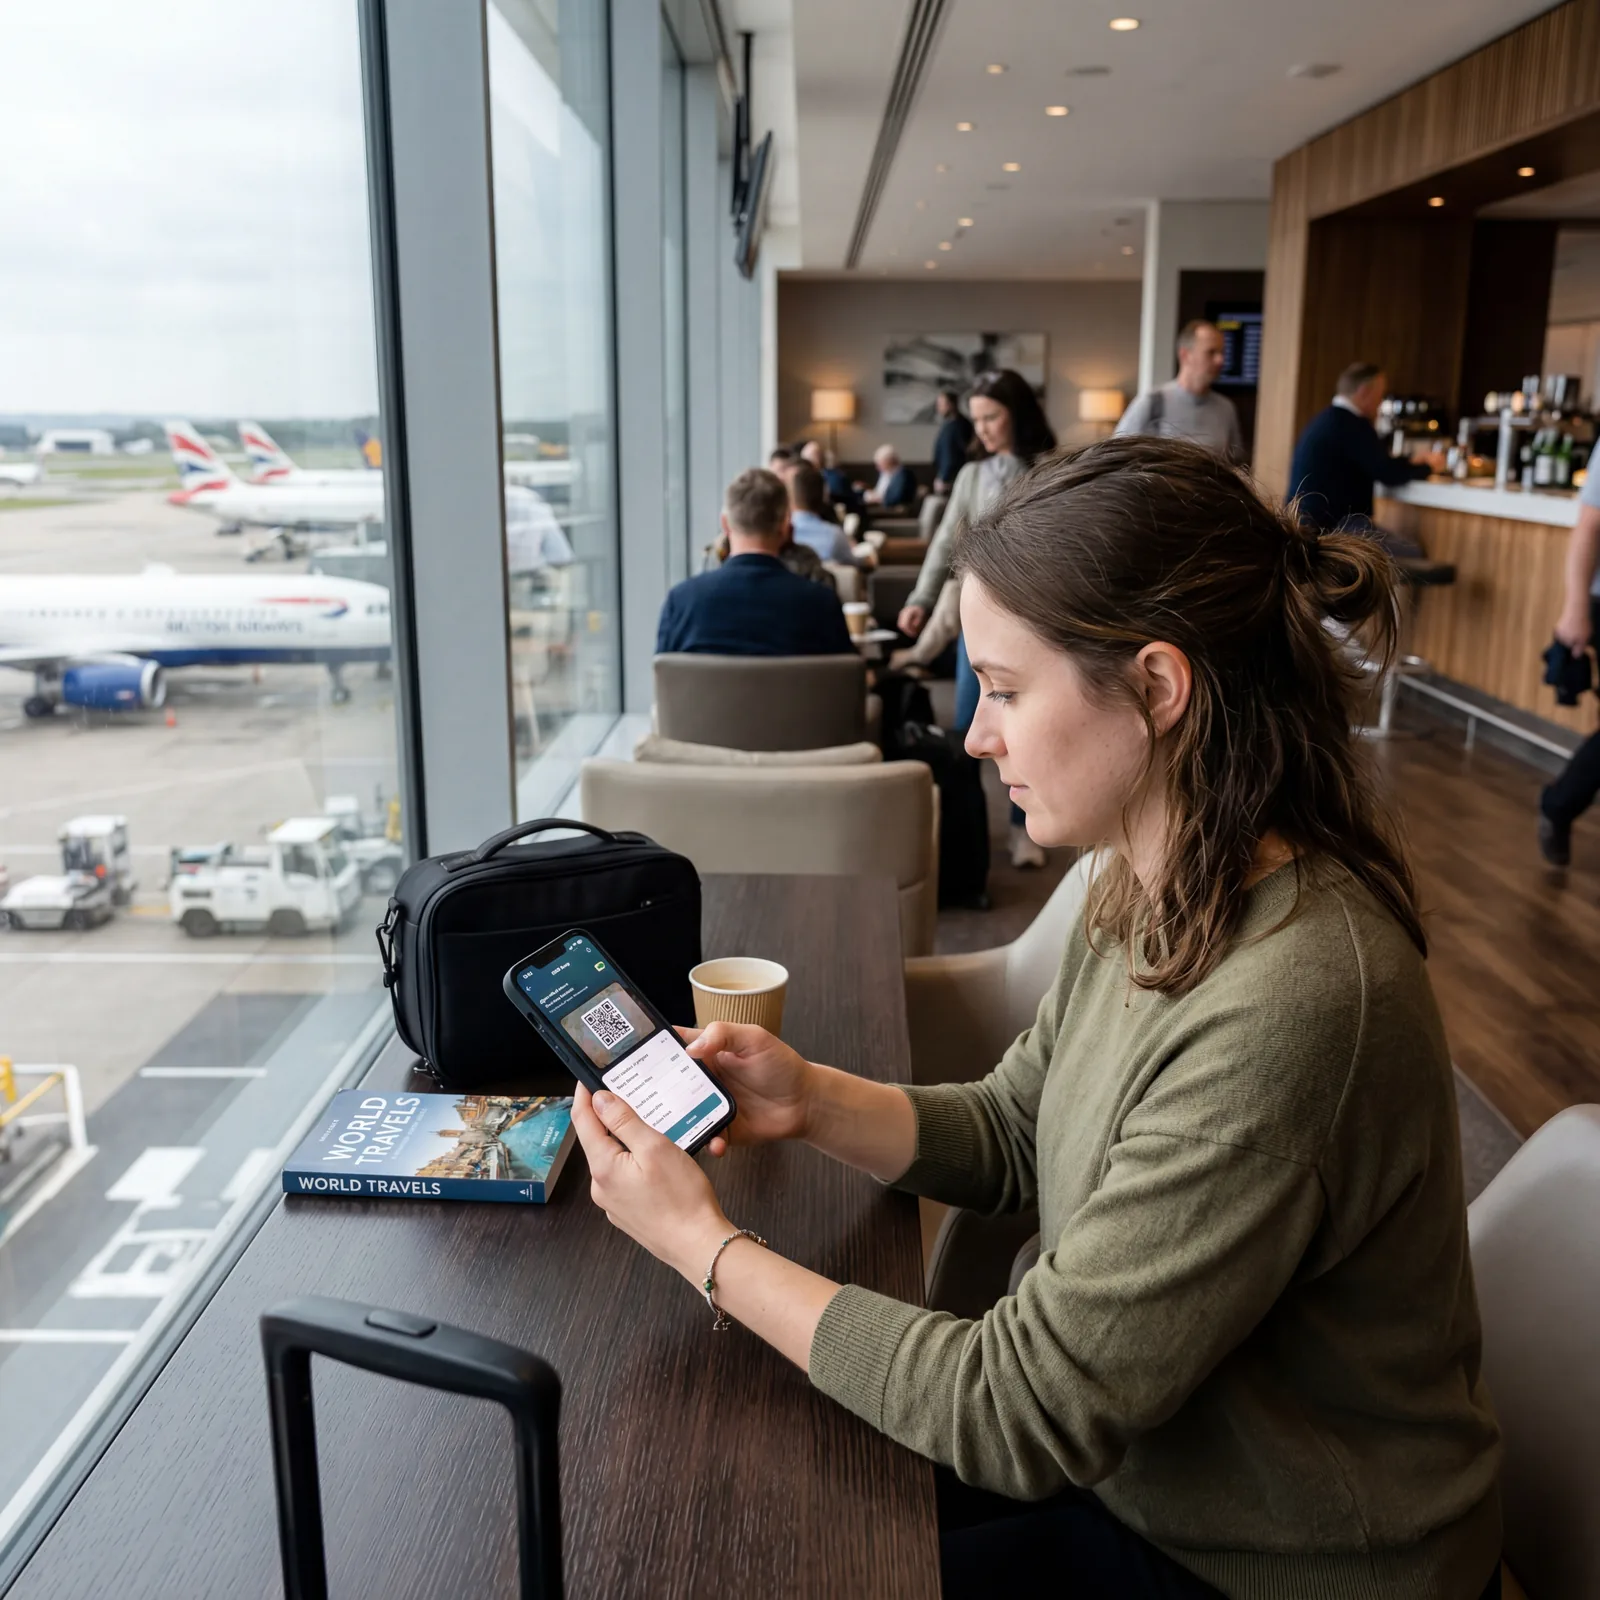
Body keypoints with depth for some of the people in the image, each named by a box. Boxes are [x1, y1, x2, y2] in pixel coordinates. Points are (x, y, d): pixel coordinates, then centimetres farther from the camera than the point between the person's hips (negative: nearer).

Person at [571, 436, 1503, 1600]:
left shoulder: (1286, 1009, -35)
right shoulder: (1153, 896, -6)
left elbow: (1021, 1413, -28)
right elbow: (1011, 1134, 6)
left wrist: (706, 1246, -20)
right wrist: (813, 1100, -11)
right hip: (1137, 1464, 7)